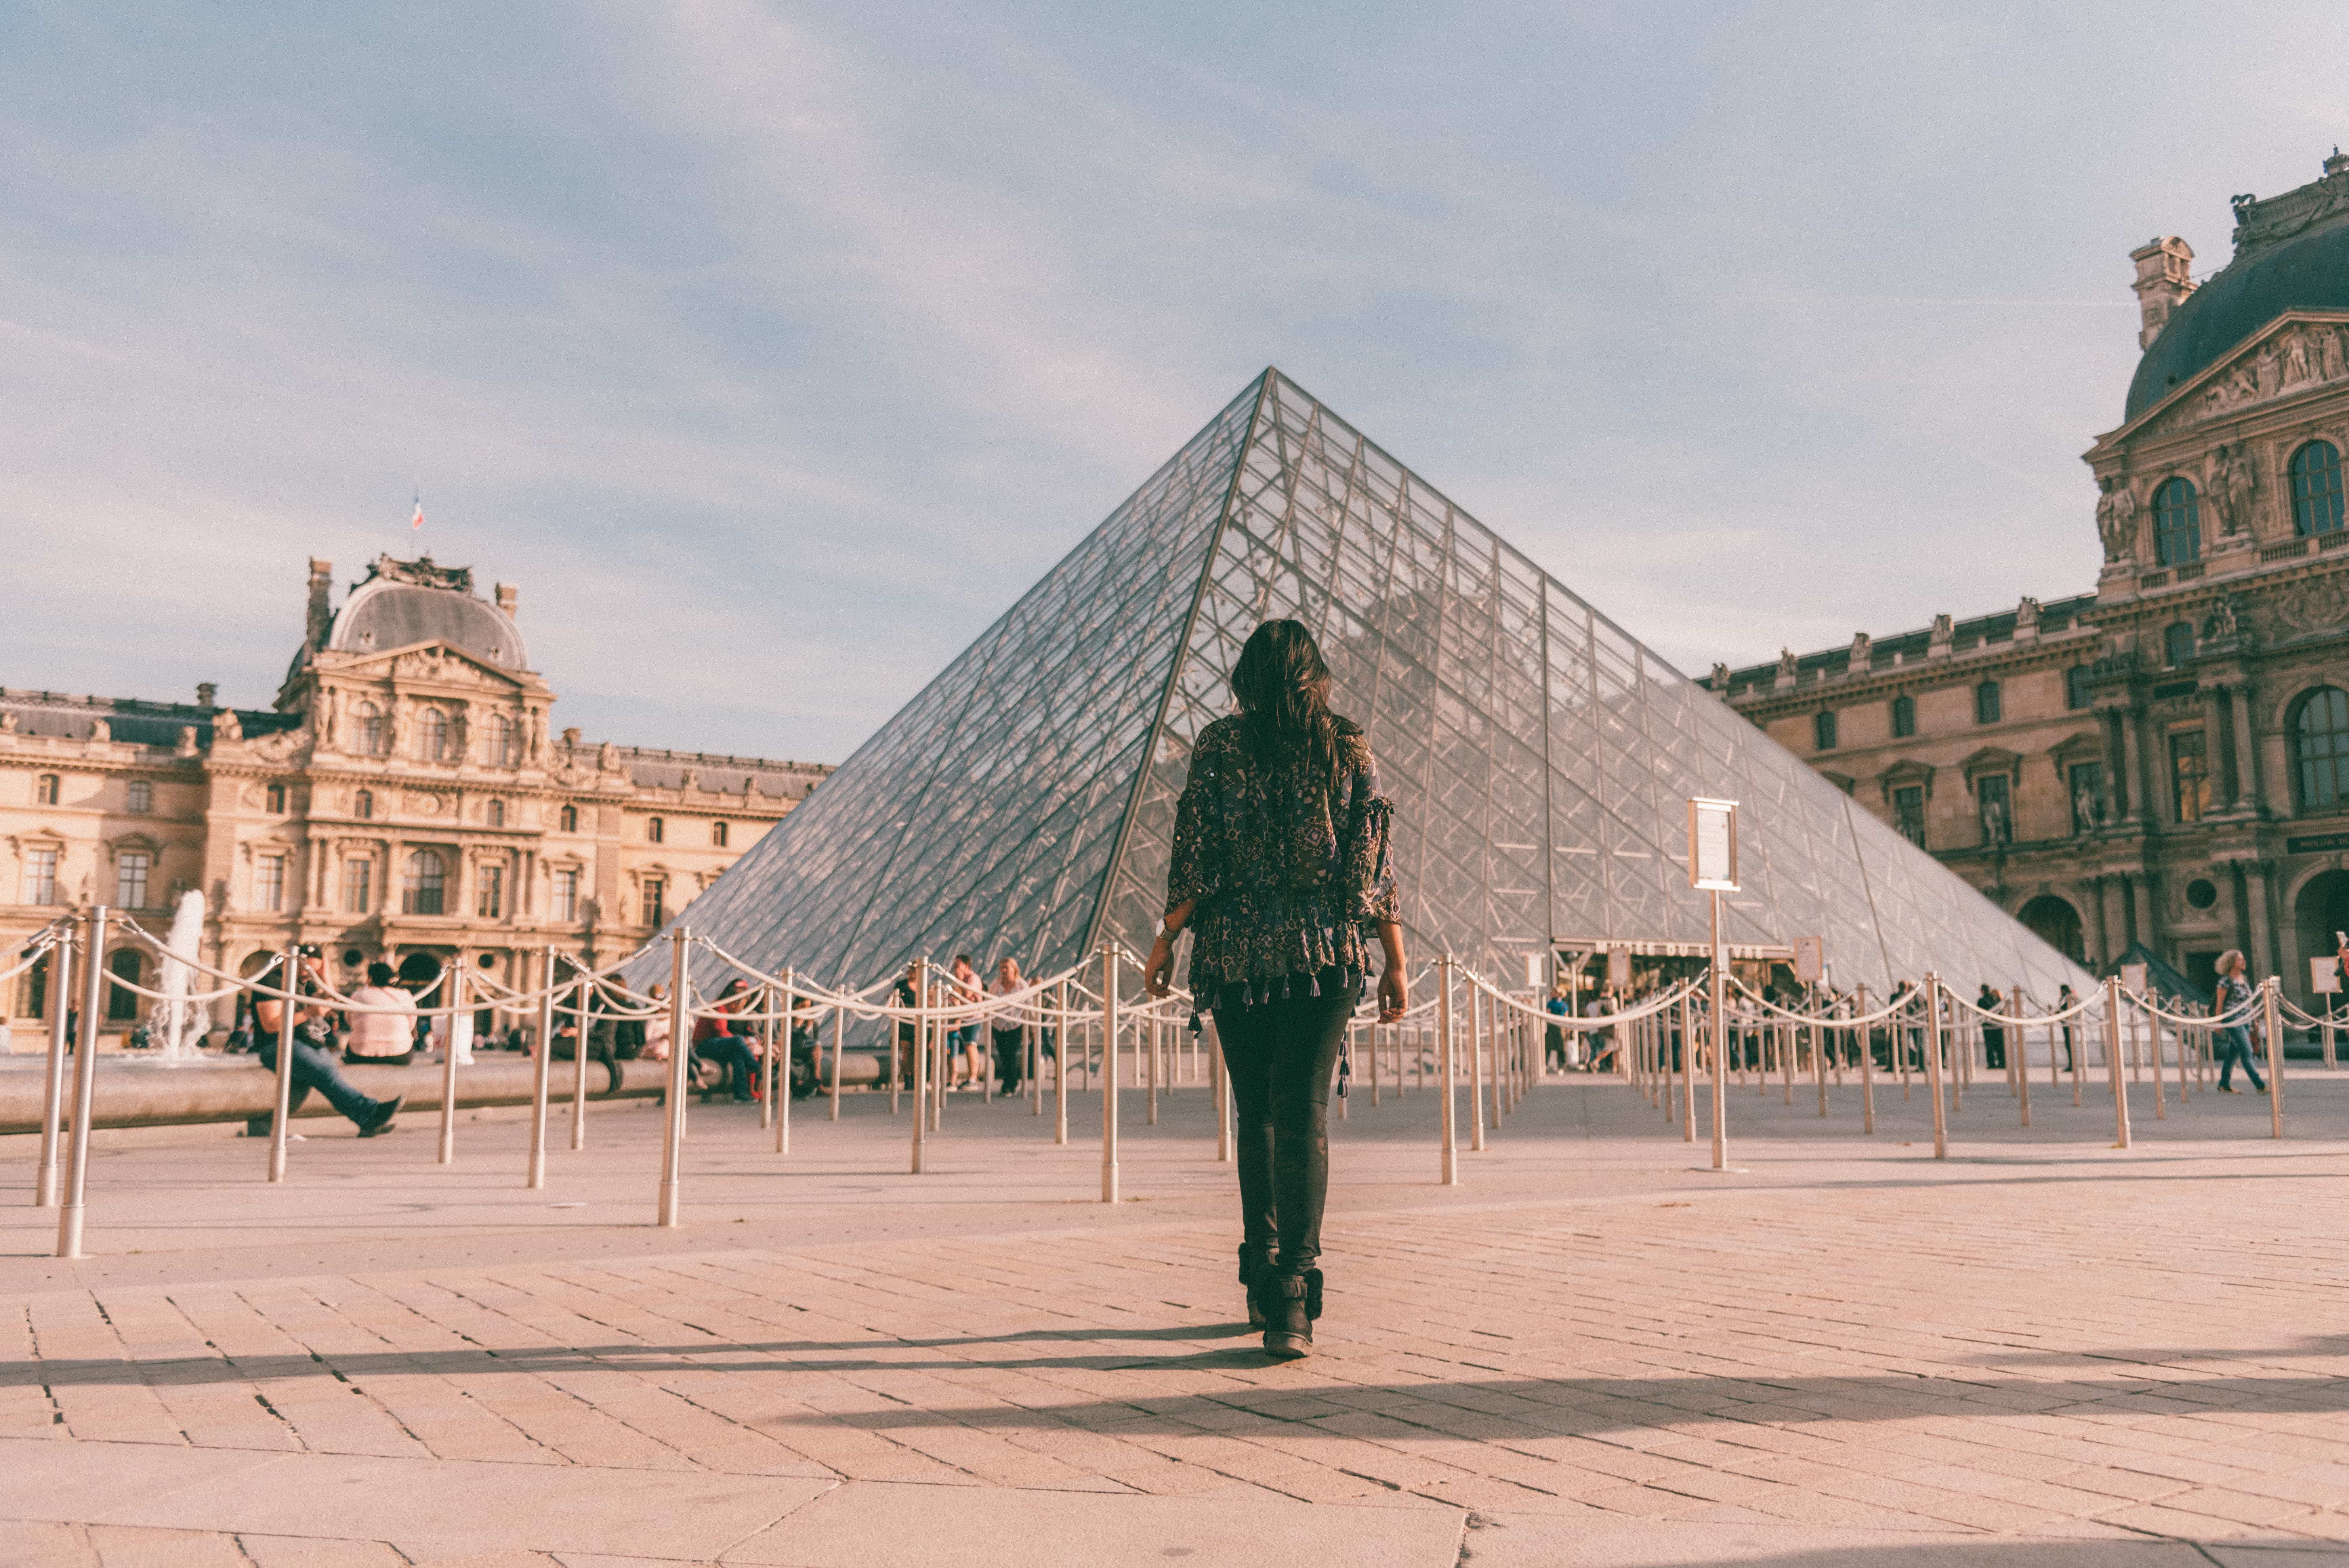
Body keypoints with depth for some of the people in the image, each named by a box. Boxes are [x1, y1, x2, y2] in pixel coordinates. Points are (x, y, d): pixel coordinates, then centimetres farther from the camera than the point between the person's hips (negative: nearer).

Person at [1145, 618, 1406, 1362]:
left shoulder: (1217, 745, 1)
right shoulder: (1350, 748, 4)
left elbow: (1196, 856, -3)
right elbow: (1374, 863, 1)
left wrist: (1166, 940, 6)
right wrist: (1395, 961, 5)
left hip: (1236, 951, 0)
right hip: (1327, 952, 0)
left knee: (1255, 1113, 14)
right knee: (1303, 1112, -3)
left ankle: (1263, 1280, 23)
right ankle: (1293, 1296, -13)